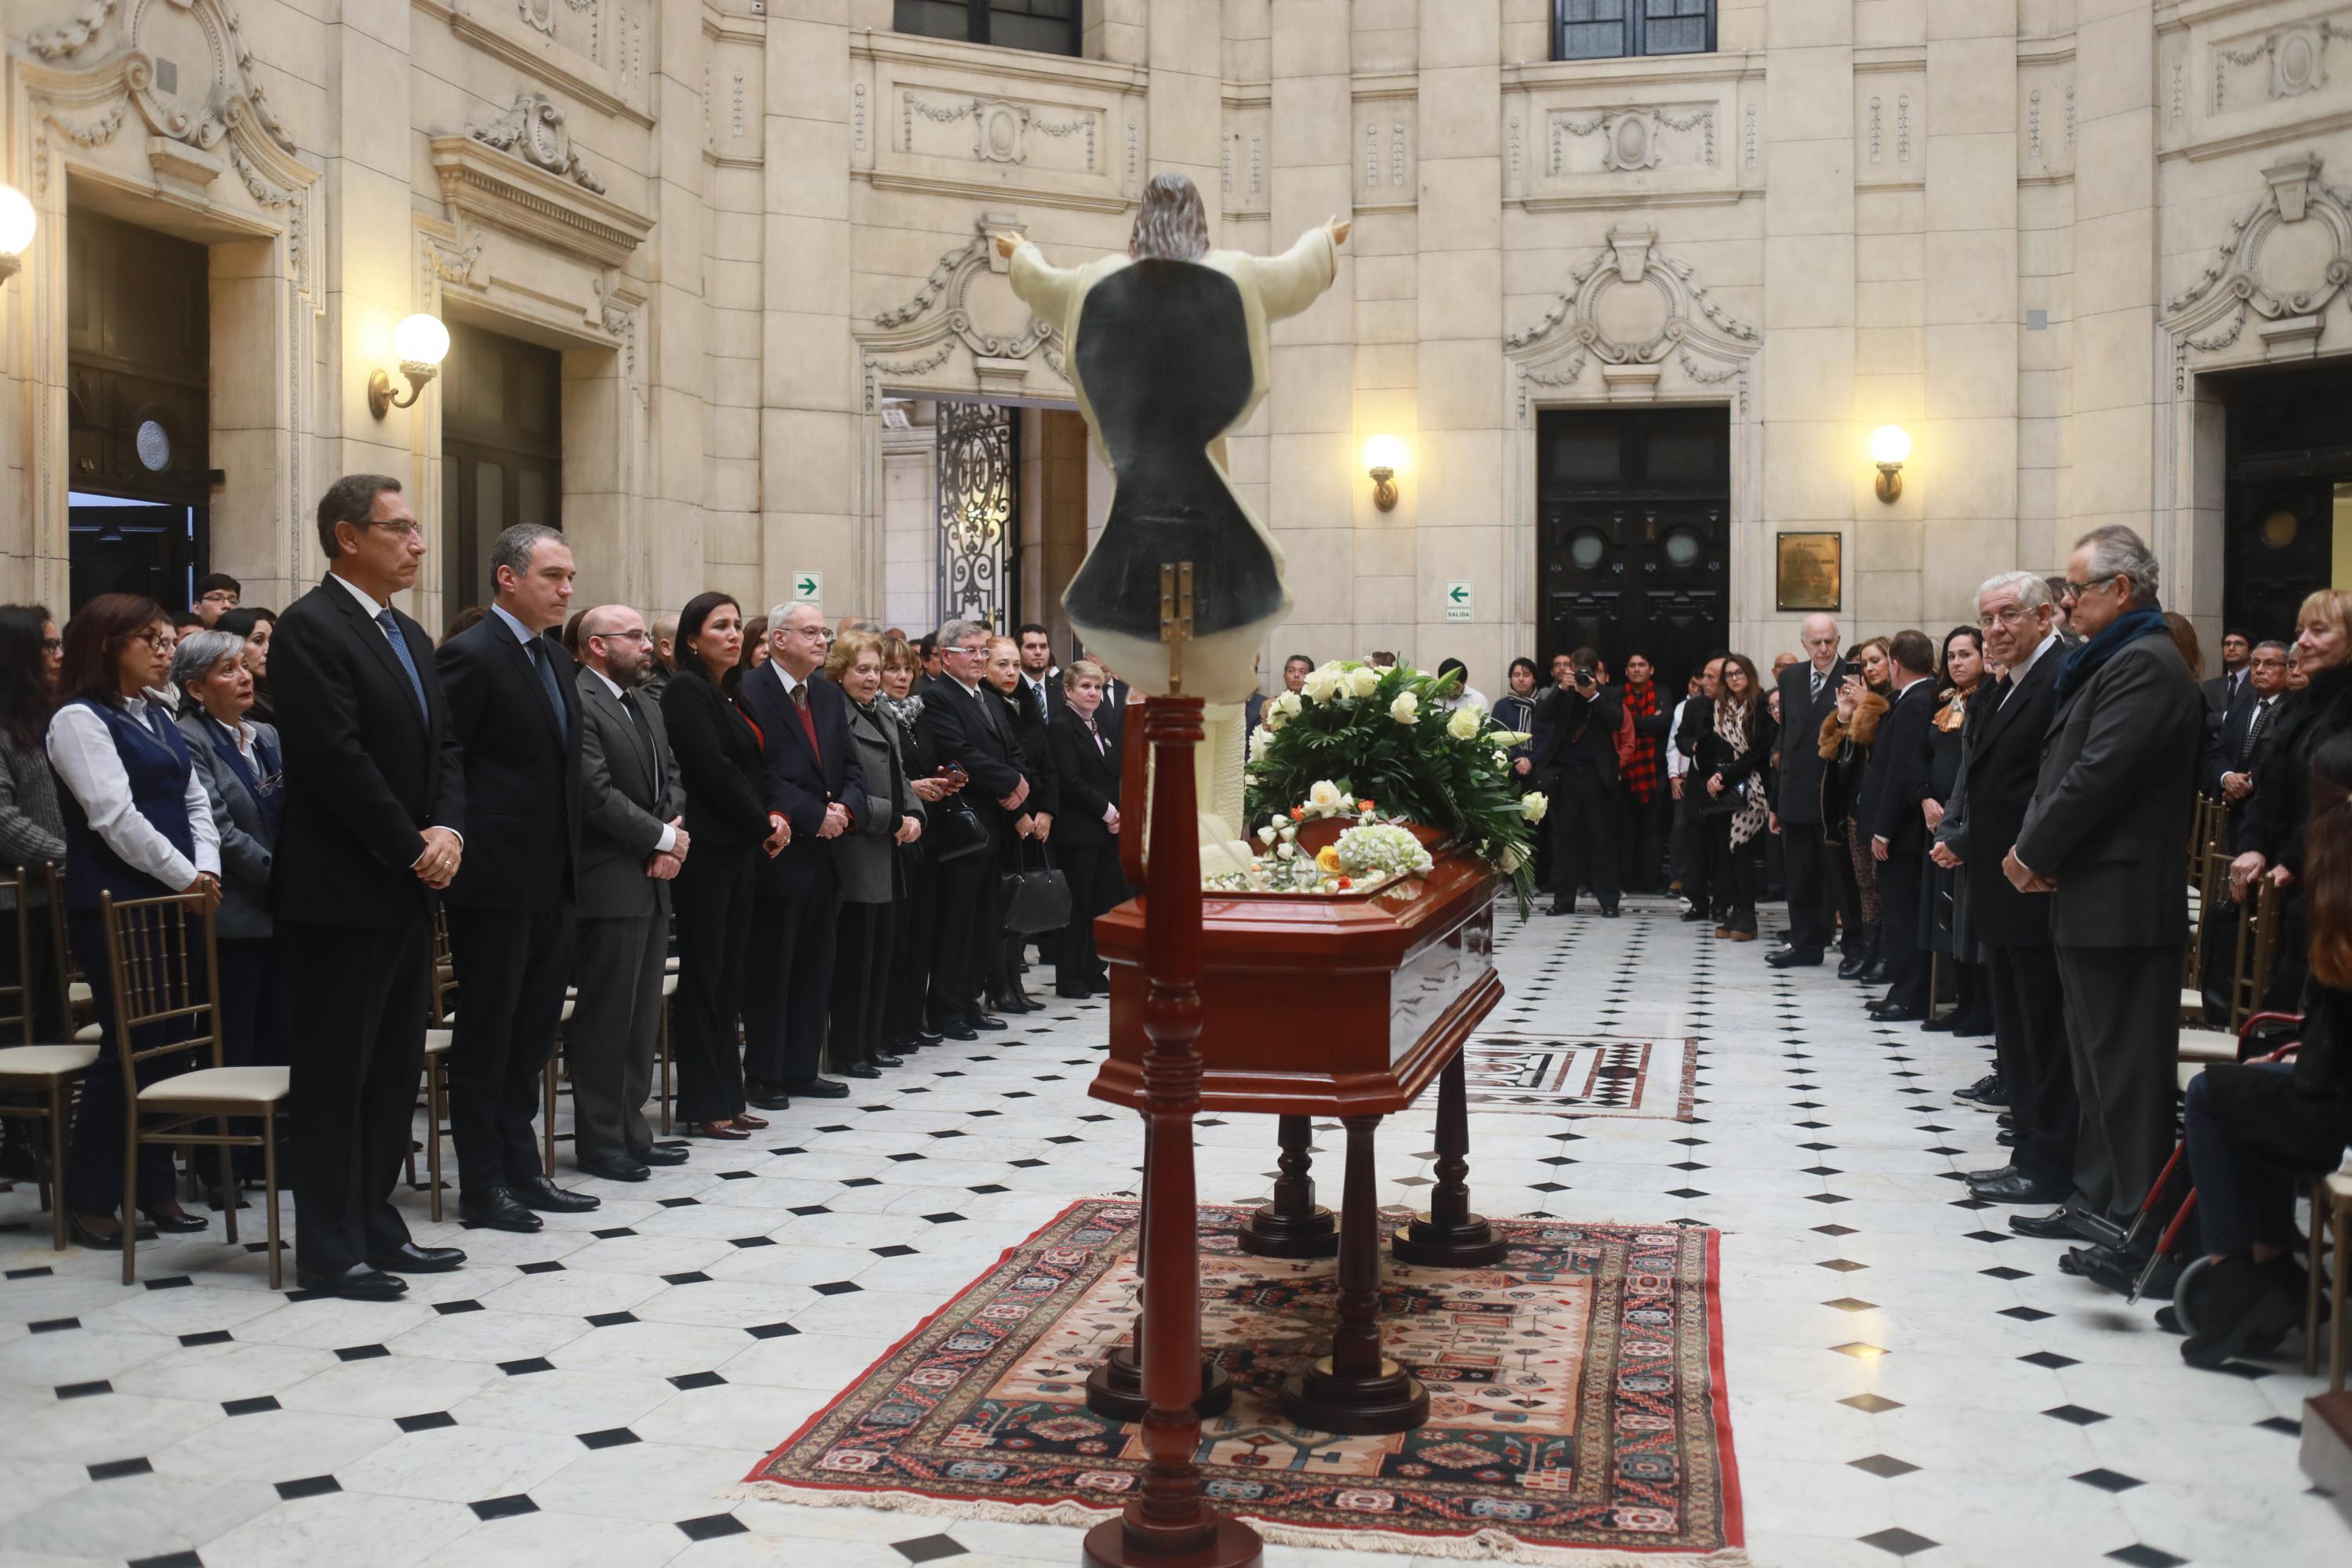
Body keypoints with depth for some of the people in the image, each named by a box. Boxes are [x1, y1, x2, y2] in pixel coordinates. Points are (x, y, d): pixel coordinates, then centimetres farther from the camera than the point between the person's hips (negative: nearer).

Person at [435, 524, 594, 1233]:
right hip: (496, 881, -8)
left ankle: (521, 1170, 24)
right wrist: (454, 853, -15)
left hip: (552, 881, 8)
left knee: (532, 1031, 14)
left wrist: (572, 864, 14)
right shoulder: (471, 656, -12)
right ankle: (481, 1186, 11)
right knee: (486, 1034, 2)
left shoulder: (555, 657, 14)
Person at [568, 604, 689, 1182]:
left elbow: (671, 782, 15)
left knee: (643, 1015, 13)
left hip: (652, 882, 9)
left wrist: (674, 838, -5)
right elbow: (597, 794, -20)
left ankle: (630, 1129, 22)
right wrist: (663, 839, -12)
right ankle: (598, 1141, 8)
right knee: (604, 1019, -1)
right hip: (609, 887, -9)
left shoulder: (648, 709, 17)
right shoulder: (578, 704, -13)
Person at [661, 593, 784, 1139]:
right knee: (705, 971, -3)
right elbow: (712, 769, -15)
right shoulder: (686, 690, -9)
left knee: (729, 972, 10)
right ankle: (704, 1104, 3)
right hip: (706, 847, -8)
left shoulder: (731, 694, 17)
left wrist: (772, 817, -1)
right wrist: (763, 824, -8)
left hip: (740, 848, 8)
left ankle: (726, 1096, 15)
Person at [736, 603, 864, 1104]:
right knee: (770, 967, 1)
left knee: (814, 966, 11)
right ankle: (763, 1075, 10)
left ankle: (801, 1069, 20)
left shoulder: (830, 696, 14)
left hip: (823, 853, 7)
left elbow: (850, 767, 13)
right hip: (778, 853, -7)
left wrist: (846, 808, -6)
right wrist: (815, 816, -15)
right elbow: (759, 776, -17)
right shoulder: (748, 693, -9)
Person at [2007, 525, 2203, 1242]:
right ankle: (2097, 1201, 24)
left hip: (2121, 900, -10)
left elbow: (2100, 773, -21)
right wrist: (2036, 849, 1)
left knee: (2126, 1066, -5)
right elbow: (2063, 768, 16)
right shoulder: (2108, 662, 17)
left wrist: (2033, 851, -11)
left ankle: (2140, 1221, 1)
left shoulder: (2145, 664, -15)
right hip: (2094, 898, 10)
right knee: (2098, 1059, 15)